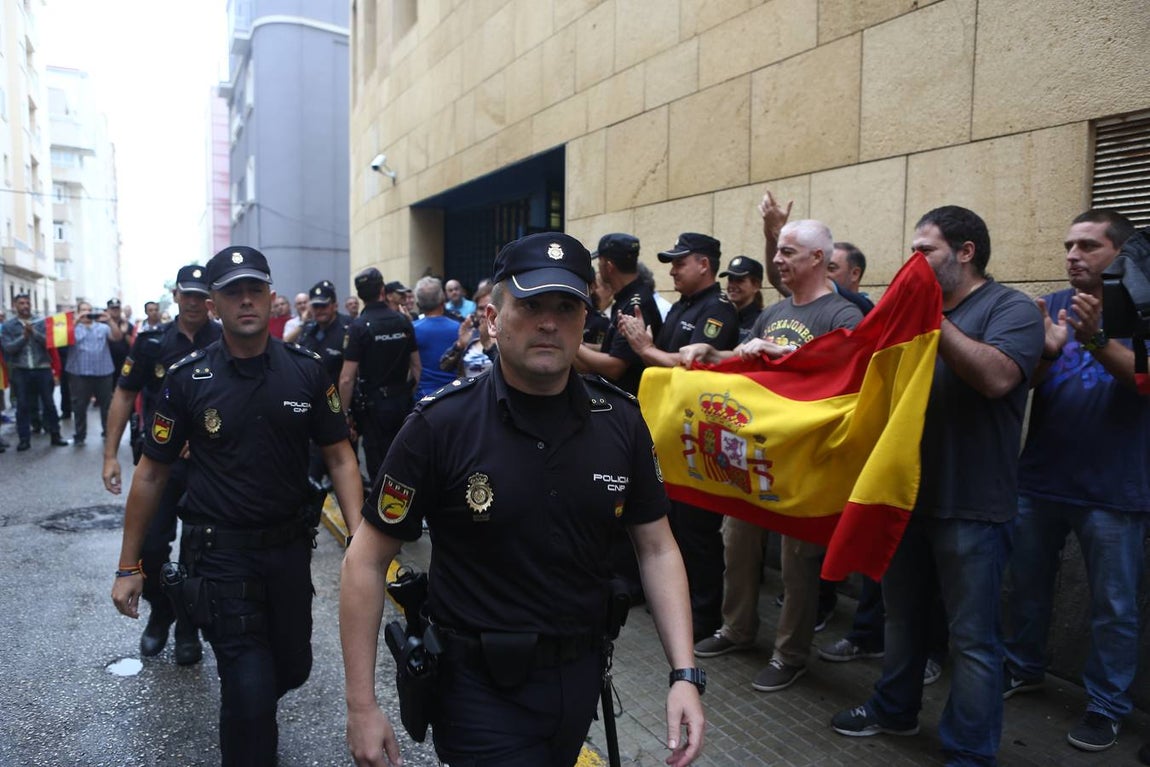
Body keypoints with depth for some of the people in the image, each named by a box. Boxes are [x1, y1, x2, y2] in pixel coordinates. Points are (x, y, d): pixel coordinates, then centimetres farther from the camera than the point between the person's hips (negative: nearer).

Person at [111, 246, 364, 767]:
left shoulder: (306, 371, -4)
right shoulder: (187, 378, -8)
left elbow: (339, 457, -1)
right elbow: (152, 473, 0)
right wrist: (129, 566, 2)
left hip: (289, 546, 3)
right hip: (221, 551, -3)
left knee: (293, 668, 18)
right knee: (250, 689, -7)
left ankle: (247, 714, 51)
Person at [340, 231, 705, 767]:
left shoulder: (621, 421, -6)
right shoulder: (441, 426, -17)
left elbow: (657, 548, 1)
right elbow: (366, 561, -10)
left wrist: (684, 674, -7)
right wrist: (362, 707, -9)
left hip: (581, 676, 5)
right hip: (480, 684, -5)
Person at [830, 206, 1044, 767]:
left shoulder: (1011, 309, -9)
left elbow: (996, 377, -27)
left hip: (971, 505, -7)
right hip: (909, 493, 7)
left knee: (972, 637, 4)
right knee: (902, 613, 20)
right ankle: (895, 709, 39)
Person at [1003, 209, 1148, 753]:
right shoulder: (1049, 308, 4)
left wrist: (1096, 341, -35)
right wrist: (1046, 354, -28)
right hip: (1039, 480, 3)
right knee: (1028, 586, 17)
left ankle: (1106, 706, 22)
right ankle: (1022, 668, 36)